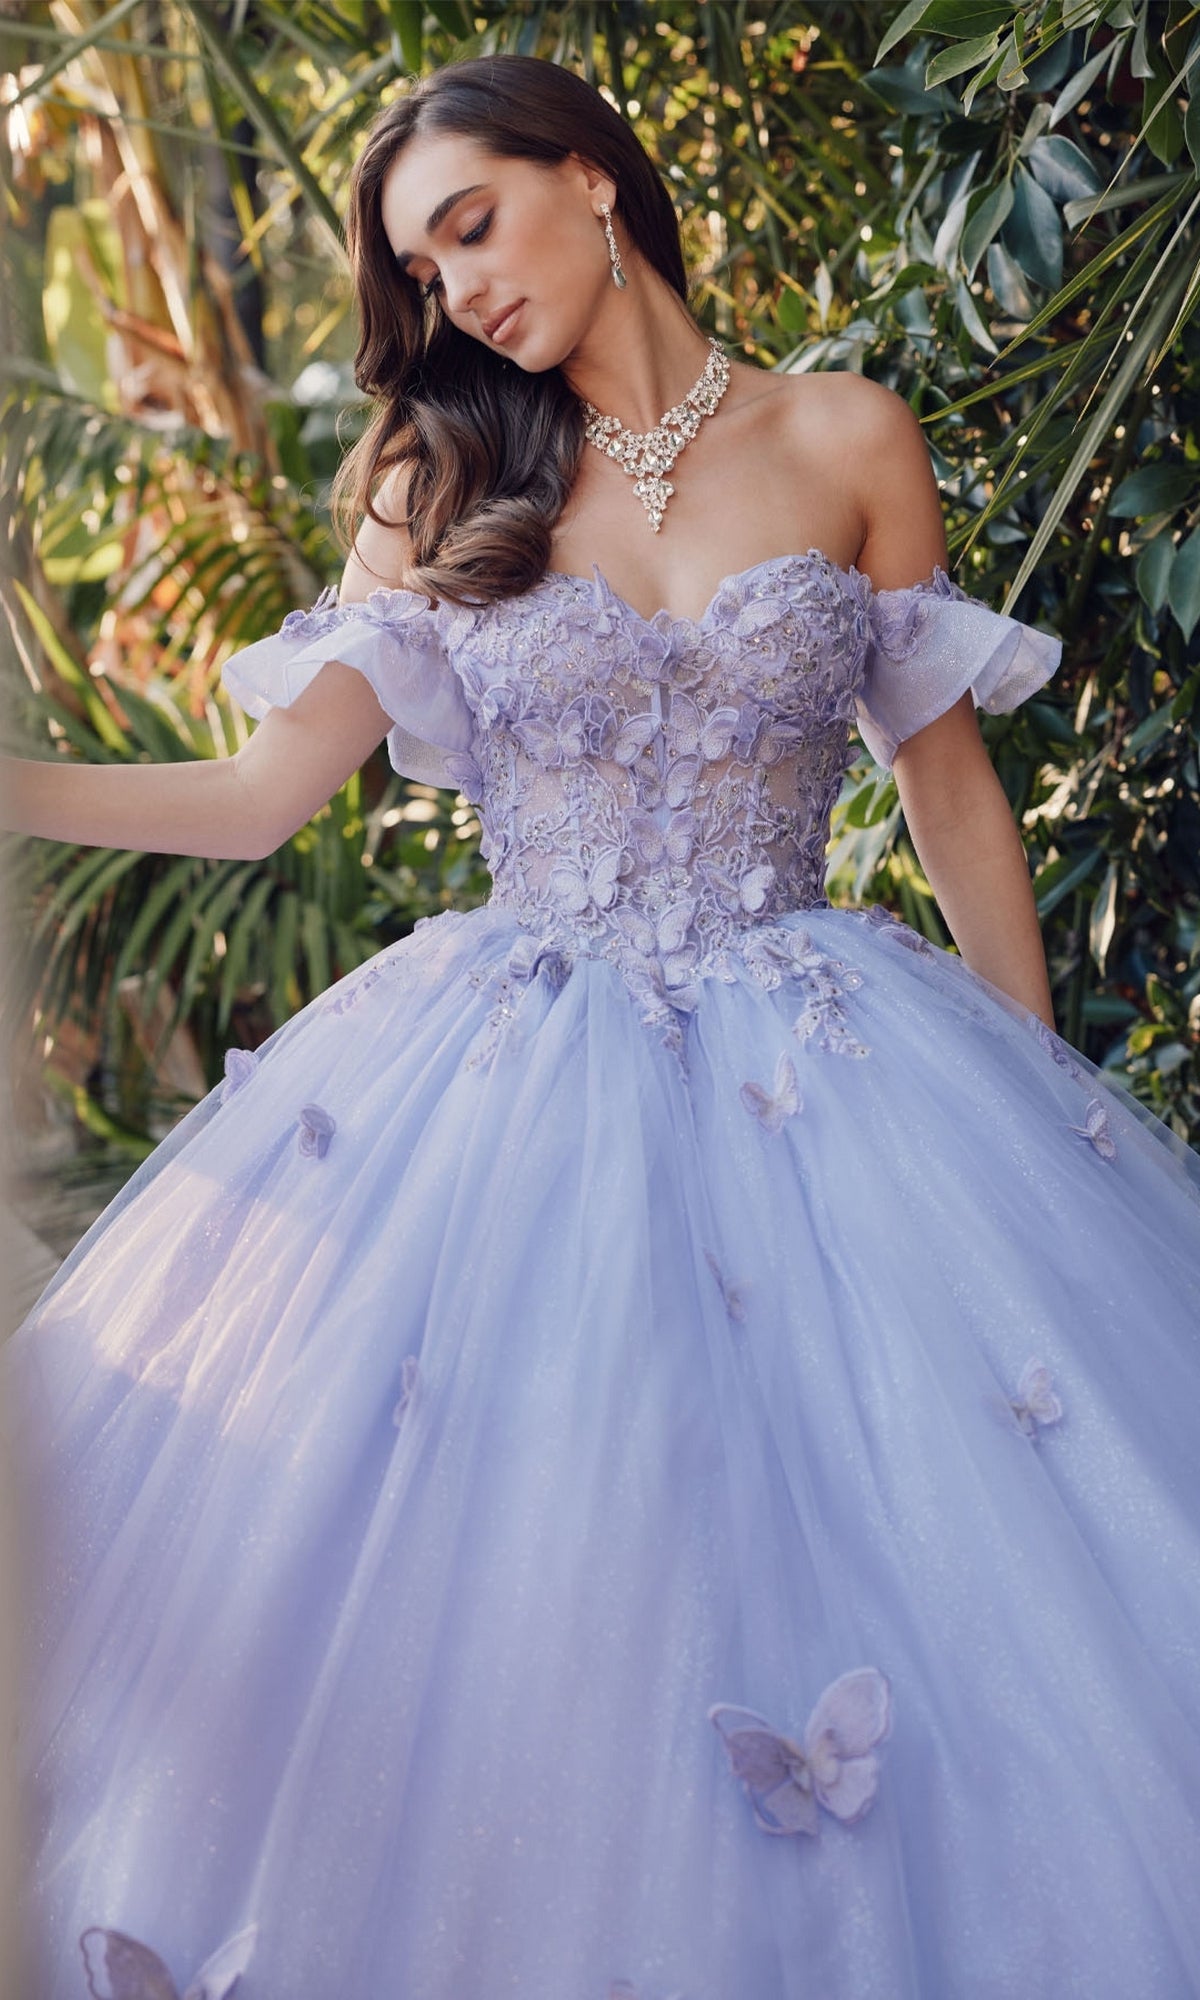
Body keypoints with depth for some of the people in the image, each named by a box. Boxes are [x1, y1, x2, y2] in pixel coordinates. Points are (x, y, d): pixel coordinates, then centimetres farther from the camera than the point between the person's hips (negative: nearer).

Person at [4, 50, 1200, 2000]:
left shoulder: (847, 440, 4)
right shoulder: (444, 484, 7)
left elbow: (952, 786, 7)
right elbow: (261, 794, 2)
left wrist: (1043, 1105, 8)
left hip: (814, 1084, -1)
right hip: (516, 1090, 1)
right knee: (497, 1614, -2)